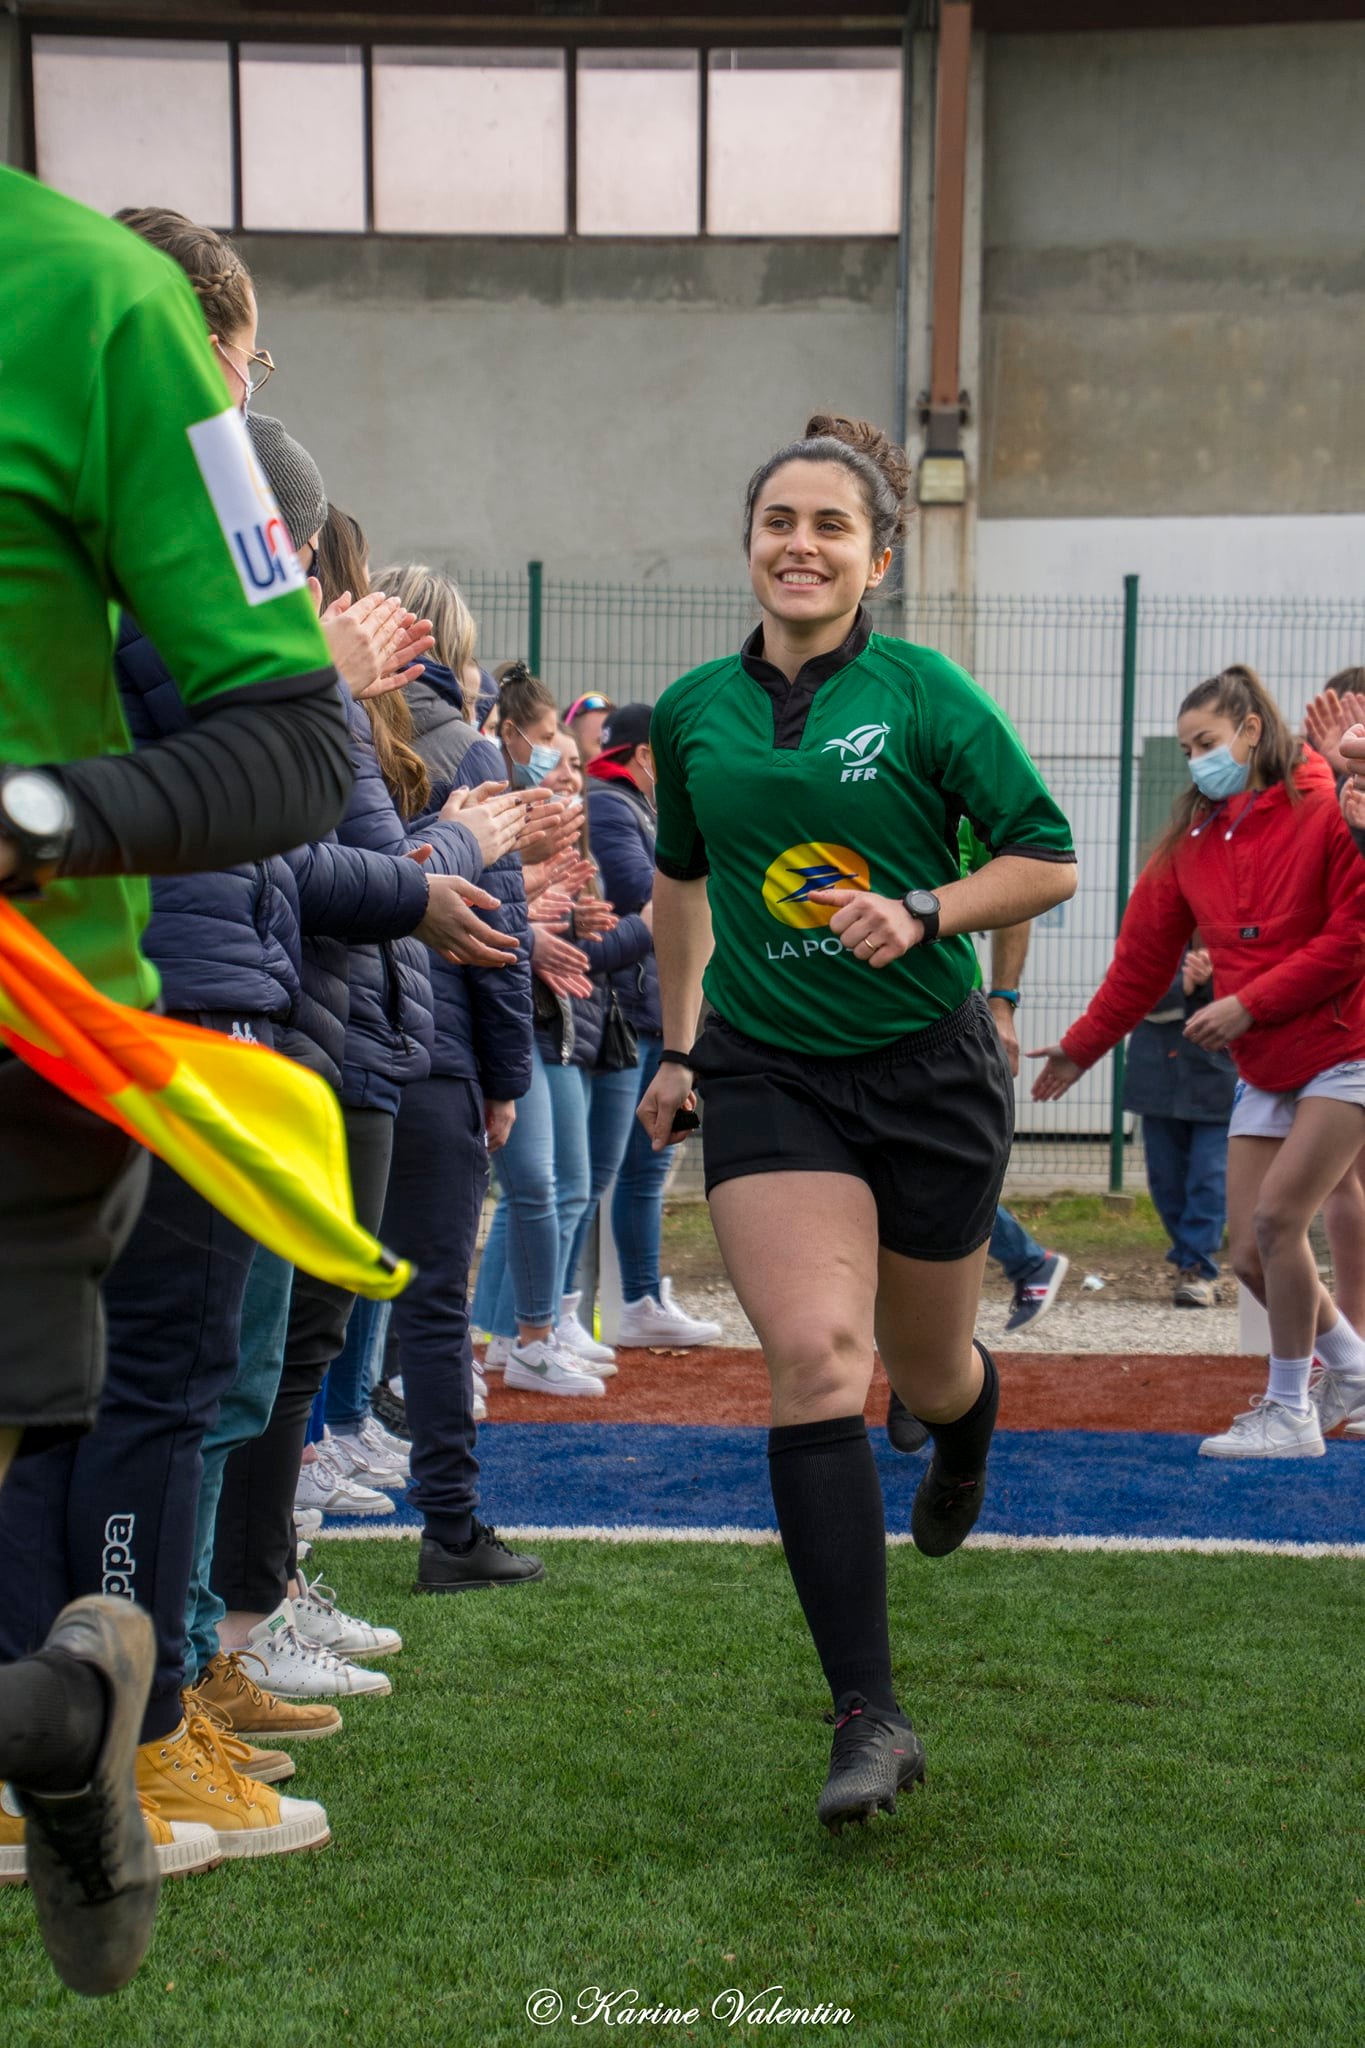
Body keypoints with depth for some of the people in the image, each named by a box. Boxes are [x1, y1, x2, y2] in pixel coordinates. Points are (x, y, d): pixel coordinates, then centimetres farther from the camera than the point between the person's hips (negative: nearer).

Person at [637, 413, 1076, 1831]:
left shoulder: (926, 694, -6)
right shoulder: (691, 713, 4)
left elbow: (1048, 860, -4)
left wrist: (924, 912, -19)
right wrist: (676, 1045, 20)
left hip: (929, 1070, -1)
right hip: (766, 1075, 1)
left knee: (925, 1369, 14)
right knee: (812, 1353, -18)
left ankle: (965, 1441, 56)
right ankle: (869, 1716, -16)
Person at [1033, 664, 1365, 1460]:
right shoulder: (1192, 839, 8)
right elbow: (1144, 957, 13)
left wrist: (1248, 1004, -17)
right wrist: (1082, 1046, 14)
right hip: (1265, 1068, 6)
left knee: (1277, 1217, -16)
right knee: (1251, 1253, 1)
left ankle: (1290, 1411, -1)